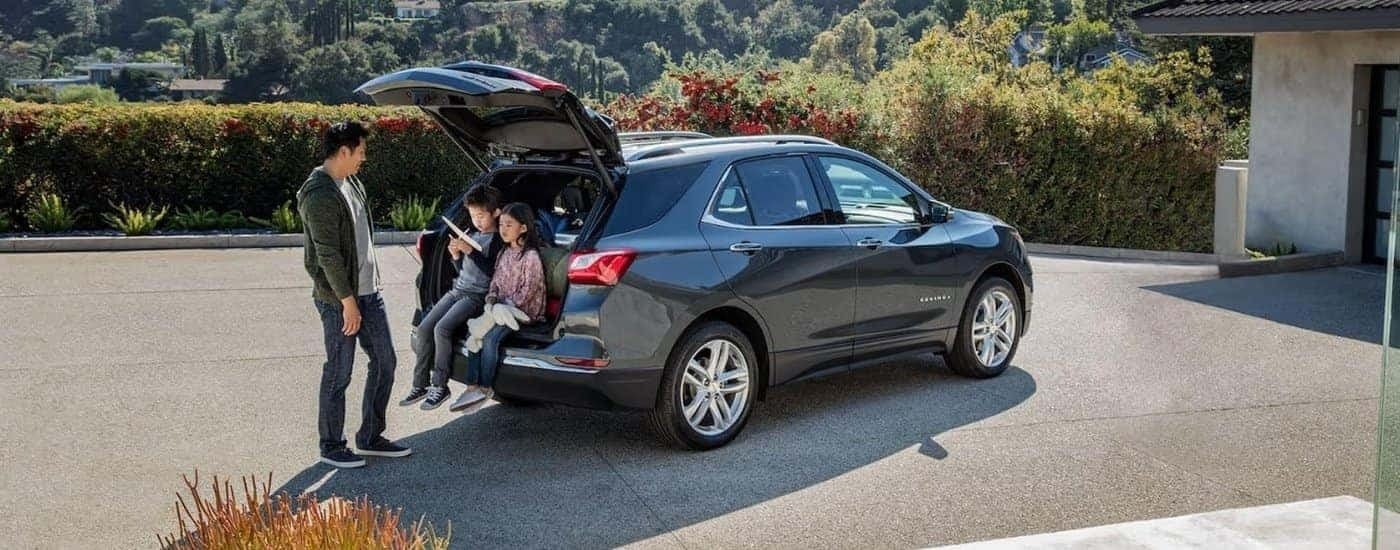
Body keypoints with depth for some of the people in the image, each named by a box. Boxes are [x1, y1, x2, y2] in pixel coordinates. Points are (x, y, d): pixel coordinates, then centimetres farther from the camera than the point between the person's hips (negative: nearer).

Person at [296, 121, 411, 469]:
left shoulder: (350, 183, 11)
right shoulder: (320, 195, -20)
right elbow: (327, 255, -21)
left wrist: (363, 293, 20)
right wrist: (347, 301, -20)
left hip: (368, 292, 9)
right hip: (339, 299, -9)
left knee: (385, 362, 13)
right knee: (339, 374, 2)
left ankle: (371, 437, 25)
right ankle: (331, 447, 16)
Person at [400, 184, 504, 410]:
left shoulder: (498, 239, -5)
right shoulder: (471, 235, 17)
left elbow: (492, 270, -16)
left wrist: (470, 251, -19)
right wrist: (456, 256, 2)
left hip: (477, 296, -8)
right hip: (457, 290, 8)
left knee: (442, 328, -26)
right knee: (424, 328, -7)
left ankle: (440, 386, -15)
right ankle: (420, 384, 1)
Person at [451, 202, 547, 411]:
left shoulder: (531, 256, -11)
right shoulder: (504, 254, 14)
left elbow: (528, 291, -14)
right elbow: (495, 283, 16)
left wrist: (506, 306, -15)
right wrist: (491, 301, -3)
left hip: (524, 312, -7)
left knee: (490, 337, -27)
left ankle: (486, 387, -15)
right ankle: (473, 385, -19)